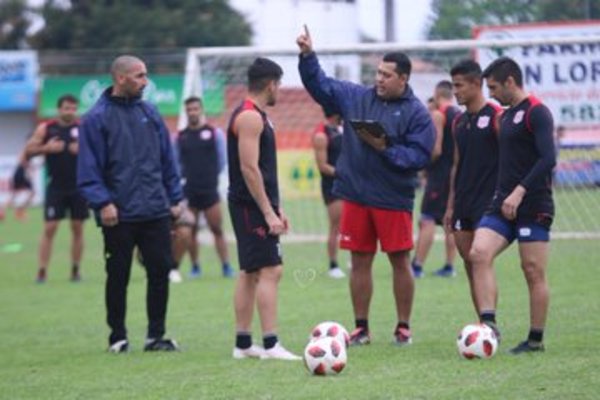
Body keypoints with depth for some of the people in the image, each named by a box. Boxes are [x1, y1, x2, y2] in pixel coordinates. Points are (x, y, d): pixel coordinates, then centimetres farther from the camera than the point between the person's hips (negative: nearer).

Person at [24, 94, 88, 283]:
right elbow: (28, 151, 2)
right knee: (49, 228, -5)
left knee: (77, 228, 4)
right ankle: (42, 271, -4)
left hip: (79, 187, 1)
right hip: (56, 187, -1)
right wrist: (46, 148, -14)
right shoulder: (45, 129, 2)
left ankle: (75, 270, 13)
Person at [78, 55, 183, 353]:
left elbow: (167, 159, 14)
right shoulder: (97, 118, -5)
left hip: (156, 213, 4)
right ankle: (118, 337, 14)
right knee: (118, 278, 4)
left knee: (160, 272, 4)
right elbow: (89, 169, -8)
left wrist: (175, 198, 9)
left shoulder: (149, 113, 10)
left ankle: (156, 335, 13)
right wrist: (102, 203, -17)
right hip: (119, 216, -4)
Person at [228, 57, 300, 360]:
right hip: (252, 206, -11)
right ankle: (270, 344, -16)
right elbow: (249, 168, -21)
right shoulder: (250, 117, -15)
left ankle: (243, 343, 16)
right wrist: (269, 213, -21)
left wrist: (275, 208, 23)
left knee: (250, 273, 12)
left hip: (254, 207, 11)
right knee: (270, 270, -13)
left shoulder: (255, 116, 17)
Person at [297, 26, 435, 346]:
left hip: (393, 199, -4)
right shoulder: (356, 97, 6)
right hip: (355, 196, 4)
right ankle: (361, 328, 16)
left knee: (400, 261, 4)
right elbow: (320, 84, 10)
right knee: (360, 261, 8)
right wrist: (307, 55, -3)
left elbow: (420, 156, -13)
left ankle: (403, 327, 15)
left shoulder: (416, 113, -7)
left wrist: (386, 149, -20)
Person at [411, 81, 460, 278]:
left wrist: (425, 165, -3)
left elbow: (436, 149, -17)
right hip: (458, 174, 7)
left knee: (427, 220, -8)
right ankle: (449, 265, 12)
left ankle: (417, 265, -12)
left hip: (440, 173, -7)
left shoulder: (438, 115, -11)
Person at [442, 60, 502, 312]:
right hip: (463, 205, 7)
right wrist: (450, 205, 17)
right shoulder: (459, 122, 14)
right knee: (469, 265, 7)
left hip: (487, 202, -7)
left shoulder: (495, 116, -8)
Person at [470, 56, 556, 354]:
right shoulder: (507, 115, 18)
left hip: (533, 206, -8)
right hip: (503, 203, 8)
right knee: (479, 253, -12)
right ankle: (489, 323, -14)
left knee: (533, 271, -3)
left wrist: (519, 192, -25)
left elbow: (548, 159, -19)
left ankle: (536, 340, 5)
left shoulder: (536, 112, -9)